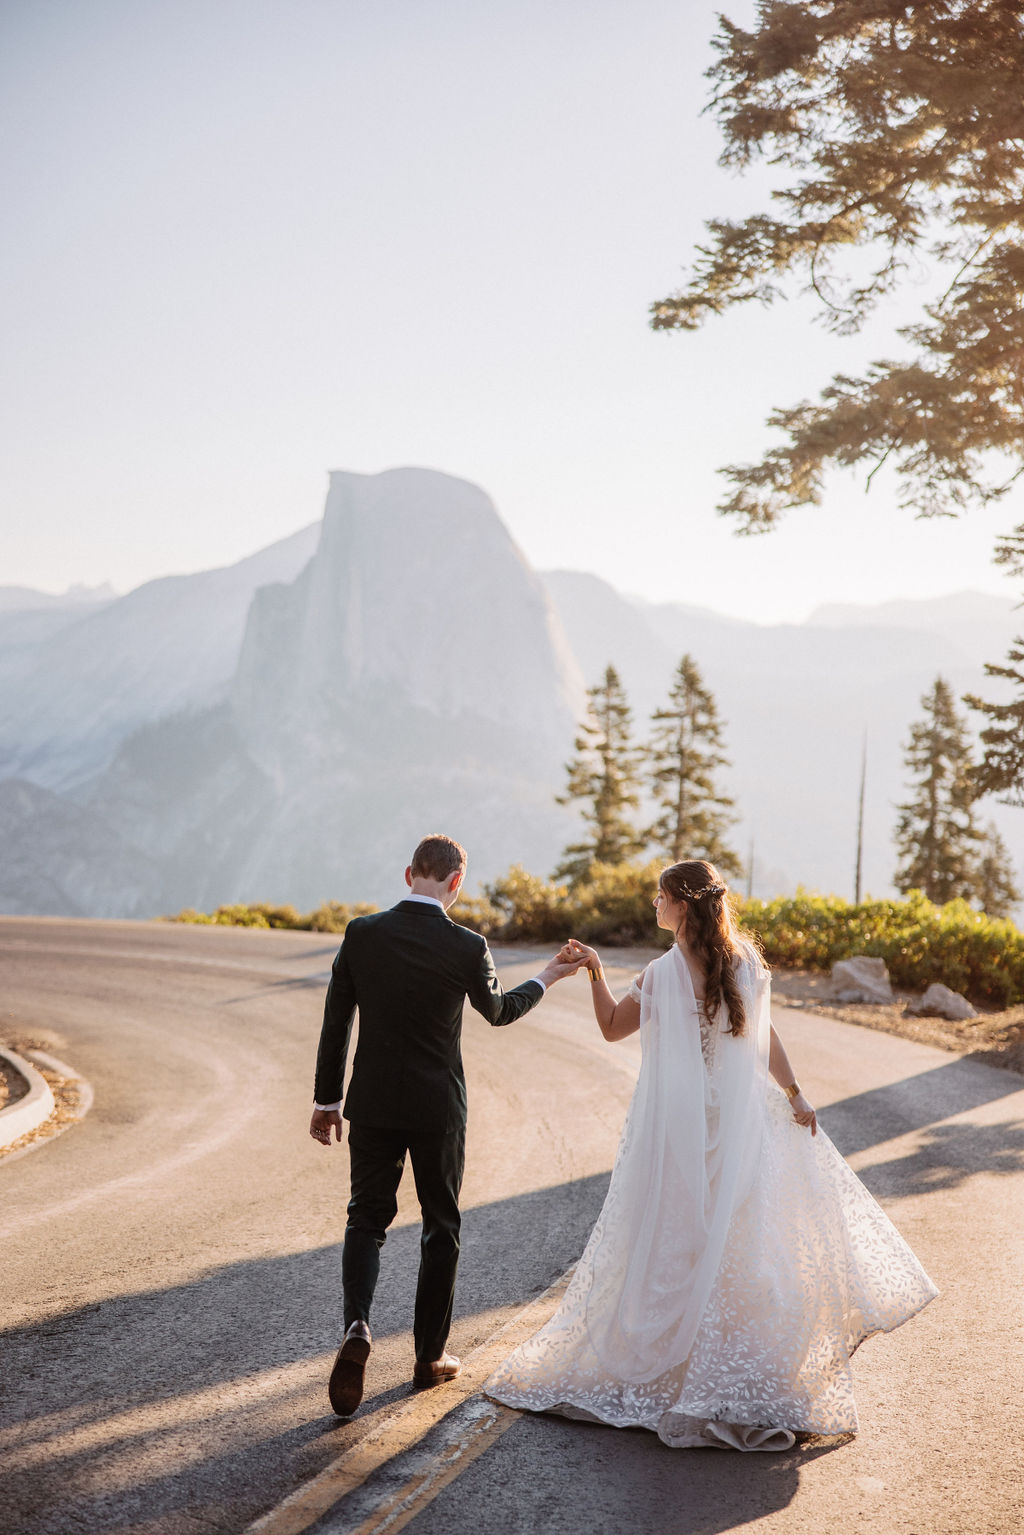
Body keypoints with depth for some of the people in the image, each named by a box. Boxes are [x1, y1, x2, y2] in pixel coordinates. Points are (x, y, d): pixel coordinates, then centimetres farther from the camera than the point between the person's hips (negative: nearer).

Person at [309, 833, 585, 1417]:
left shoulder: (362, 933, -7)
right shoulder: (467, 947, -12)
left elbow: (336, 1021, -1)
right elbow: (498, 1009, 6)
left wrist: (326, 1099, 8)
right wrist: (547, 978, 24)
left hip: (372, 1105, 2)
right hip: (438, 1110, -1)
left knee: (367, 1219, 13)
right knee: (442, 1227, 14)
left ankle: (357, 1326, -11)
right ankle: (431, 1356, 22)